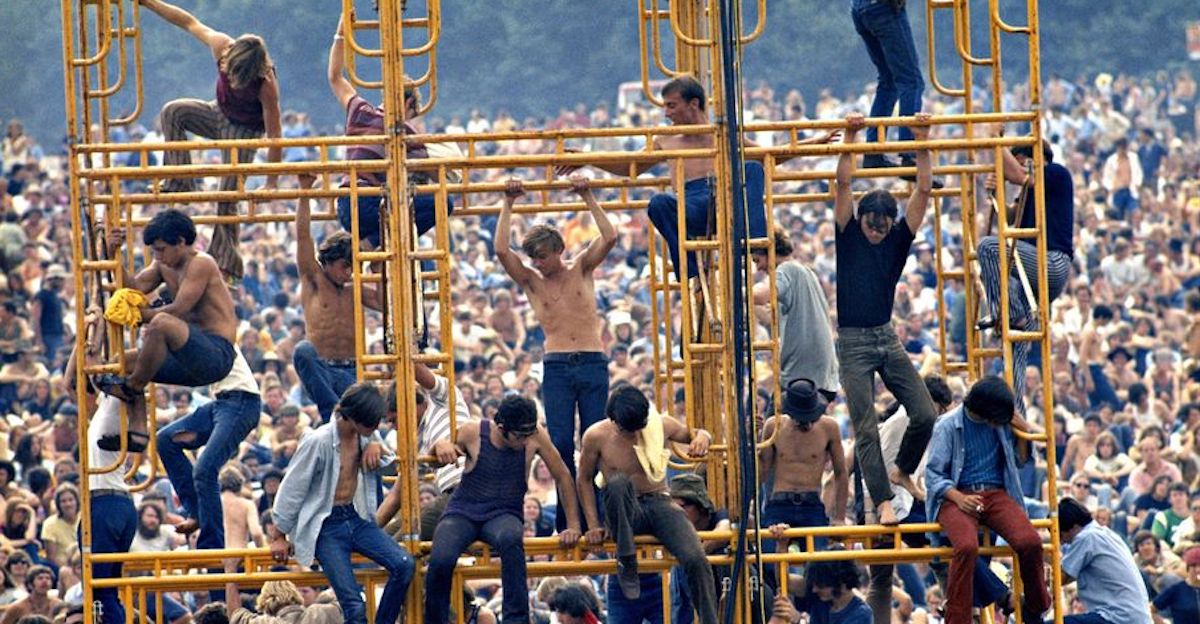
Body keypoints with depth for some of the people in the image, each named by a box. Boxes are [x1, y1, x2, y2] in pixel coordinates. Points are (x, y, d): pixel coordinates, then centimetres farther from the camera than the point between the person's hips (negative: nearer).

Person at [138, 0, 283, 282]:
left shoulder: (266, 85, -37)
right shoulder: (223, 47, -26)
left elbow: (275, 135, -31)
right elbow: (190, 23, -11)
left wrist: (271, 184, -29)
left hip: (245, 131, -6)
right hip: (220, 114, 6)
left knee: (228, 195, -10)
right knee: (173, 112, -18)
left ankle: (226, 264, -4)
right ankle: (180, 184, -16)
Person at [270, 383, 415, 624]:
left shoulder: (368, 436, 0)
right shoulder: (319, 441, -19)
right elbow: (292, 489, -8)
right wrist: (278, 536, 2)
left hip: (357, 519, 6)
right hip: (327, 527, -6)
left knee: (403, 564, -19)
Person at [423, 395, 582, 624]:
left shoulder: (536, 437, -7)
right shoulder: (472, 433, -9)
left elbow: (563, 477, 4)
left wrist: (573, 527, 3)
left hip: (504, 516, 0)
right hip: (463, 512, 0)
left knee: (511, 539, -40)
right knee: (441, 560, -32)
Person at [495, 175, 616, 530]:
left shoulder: (581, 270, 9)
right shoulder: (531, 282, 9)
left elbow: (609, 238, -3)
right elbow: (502, 251, -4)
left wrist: (588, 198, -3)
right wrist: (508, 205, -2)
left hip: (593, 364, 0)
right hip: (557, 368, 1)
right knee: (560, 443, -6)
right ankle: (567, 516, -2)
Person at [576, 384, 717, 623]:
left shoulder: (661, 425, -2)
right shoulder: (596, 436, -8)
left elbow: (695, 434, 16)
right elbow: (584, 480, 5)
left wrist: (702, 438, -10)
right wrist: (593, 526, -1)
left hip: (659, 505, 2)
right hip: (625, 513, -2)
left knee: (696, 559, -25)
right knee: (619, 483, -38)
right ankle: (626, 563, -27)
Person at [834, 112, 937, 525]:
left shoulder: (898, 239, 5)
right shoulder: (848, 237, -2)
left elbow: (923, 190, -1)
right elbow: (844, 184, -10)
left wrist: (922, 143, -8)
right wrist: (850, 139, -16)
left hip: (887, 339, 3)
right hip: (853, 343, -3)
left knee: (925, 415, -4)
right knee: (866, 429, -8)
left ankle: (903, 472, 21)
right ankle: (882, 502, -6)